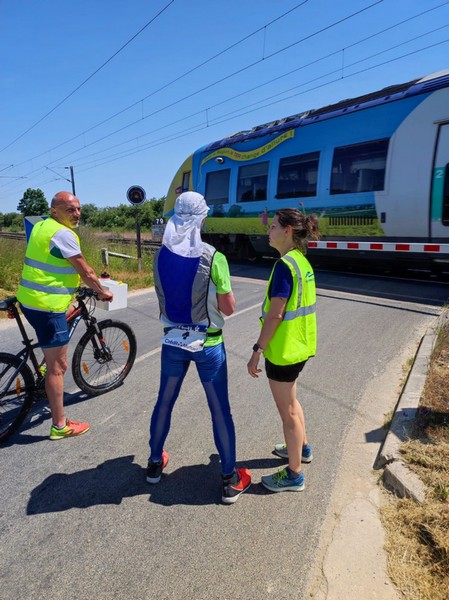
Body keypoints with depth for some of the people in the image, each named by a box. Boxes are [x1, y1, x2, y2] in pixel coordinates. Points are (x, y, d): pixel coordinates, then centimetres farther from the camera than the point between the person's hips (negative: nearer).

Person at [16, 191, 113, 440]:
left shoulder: (41, 225, 12)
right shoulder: (63, 233, -17)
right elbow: (85, 272, -12)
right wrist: (102, 291, 6)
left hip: (30, 299, 10)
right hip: (46, 305, -10)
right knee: (58, 366, 0)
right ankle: (60, 426, 11)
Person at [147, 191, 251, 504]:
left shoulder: (161, 255, -4)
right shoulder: (213, 257, -18)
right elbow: (228, 308, -12)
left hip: (172, 340, 4)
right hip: (207, 343, -4)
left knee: (164, 402, 21)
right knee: (220, 410, 10)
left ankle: (155, 463, 40)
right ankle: (231, 479, 23)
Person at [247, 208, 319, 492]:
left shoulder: (285, 265, -22)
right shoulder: (302, 261, 7)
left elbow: (275, 314, -24)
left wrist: (257, 351, -18)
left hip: (283, 350, -9)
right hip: (299, 346, 10)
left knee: (288, 411, 6)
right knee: (291, 400, 28)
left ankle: (294, 475, 24)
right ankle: (302, 448, 48)